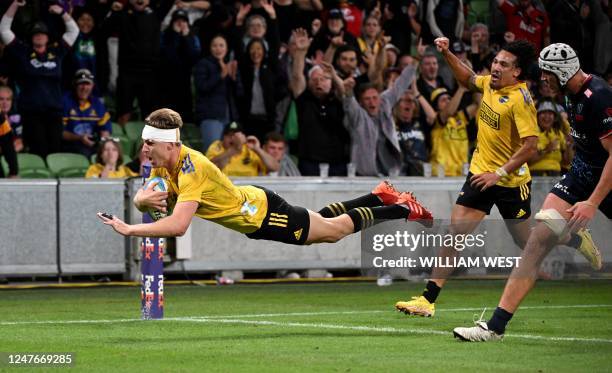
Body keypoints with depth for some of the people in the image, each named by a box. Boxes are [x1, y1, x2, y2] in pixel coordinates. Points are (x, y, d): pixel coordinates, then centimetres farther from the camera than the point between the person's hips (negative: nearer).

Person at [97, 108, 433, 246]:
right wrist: (143, 199, -27)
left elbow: (177, 225, -47)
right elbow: (142, 201, -3)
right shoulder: (163, 163, -12)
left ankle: (403, 208, 28)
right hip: (248, 201, 8)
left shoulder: (191, 168, -37)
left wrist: (128, 230, -46)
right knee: (321, 219, 29)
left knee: (336, 229, 12)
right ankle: (379, 196, 45)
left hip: (262, 213, -8)